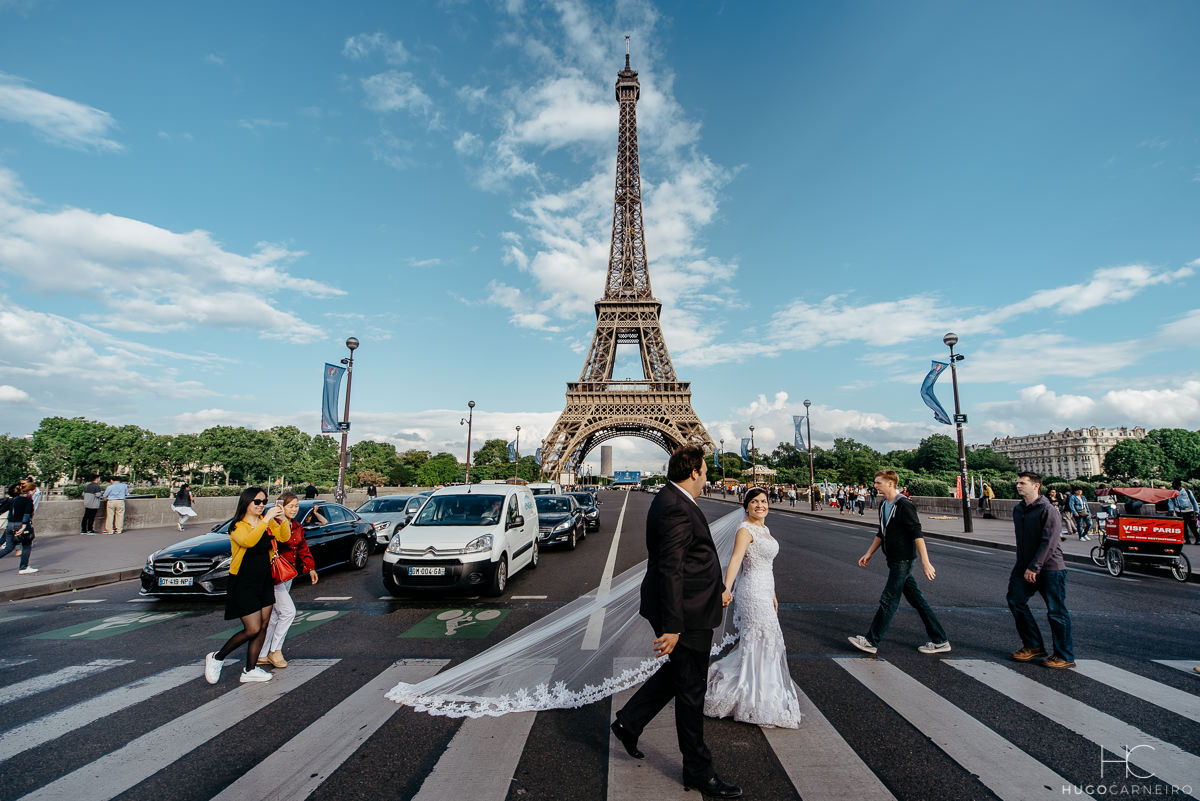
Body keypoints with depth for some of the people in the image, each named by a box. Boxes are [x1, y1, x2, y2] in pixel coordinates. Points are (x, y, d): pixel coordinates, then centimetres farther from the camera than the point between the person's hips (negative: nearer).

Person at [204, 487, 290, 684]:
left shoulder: (267, 522, 4)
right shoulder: (237, 526, -12)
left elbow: (285, 537, -7)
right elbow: (248, 541, -32)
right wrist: (266, 519, -36)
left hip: (264, 581, 6)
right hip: (243, 584, -6)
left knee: (262, 626, 8)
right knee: (253, 629, -5)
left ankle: (250, 670, 19)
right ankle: (216, 658, 18)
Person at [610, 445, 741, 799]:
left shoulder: (671, 500, 8)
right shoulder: (677, 508, -26)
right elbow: (670, 570, -28)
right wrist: (672, 626, -27)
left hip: (688, 609, 10)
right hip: (687, 613, -10)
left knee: (678, 671, 25)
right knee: (691, 689, 7)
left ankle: (628, 722, 35)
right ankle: (698, 771, 26)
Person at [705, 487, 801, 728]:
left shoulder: (764, 529, 13)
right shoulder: (745, 530, -15)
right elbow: (735, 559, -30)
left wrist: (772, 594, 23)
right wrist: (727, 588, -43)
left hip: (764, 591, 9)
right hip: (753, 592, -9)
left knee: (753, 643, 16)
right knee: (761, 641, -2)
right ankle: (755, 701, 13)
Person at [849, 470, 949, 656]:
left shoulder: (904, 505, -16)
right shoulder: (883, 506, 11)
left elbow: (917, 534, -20)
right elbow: (881, 534, 21)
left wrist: (925, 562, -22)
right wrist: (868, 554, 19)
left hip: (902, 560, -9)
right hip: (895, 560, 9)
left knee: (888, 600, -3)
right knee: (916, 600, 14)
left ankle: (871, 641, 3)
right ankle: (940, 641, 23)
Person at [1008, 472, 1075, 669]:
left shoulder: (1048, 510, -14)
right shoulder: (1018, 510, 9)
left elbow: (1048, 542, -19)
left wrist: (1034, 567, -20)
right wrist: (1021, 566, 15)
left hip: (1050, 568, -7)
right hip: (1026, 566, 7)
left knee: (1056, 612, 2)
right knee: (1015, 600, 5)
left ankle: (1065, 656, 15)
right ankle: (1033, 645, 20)